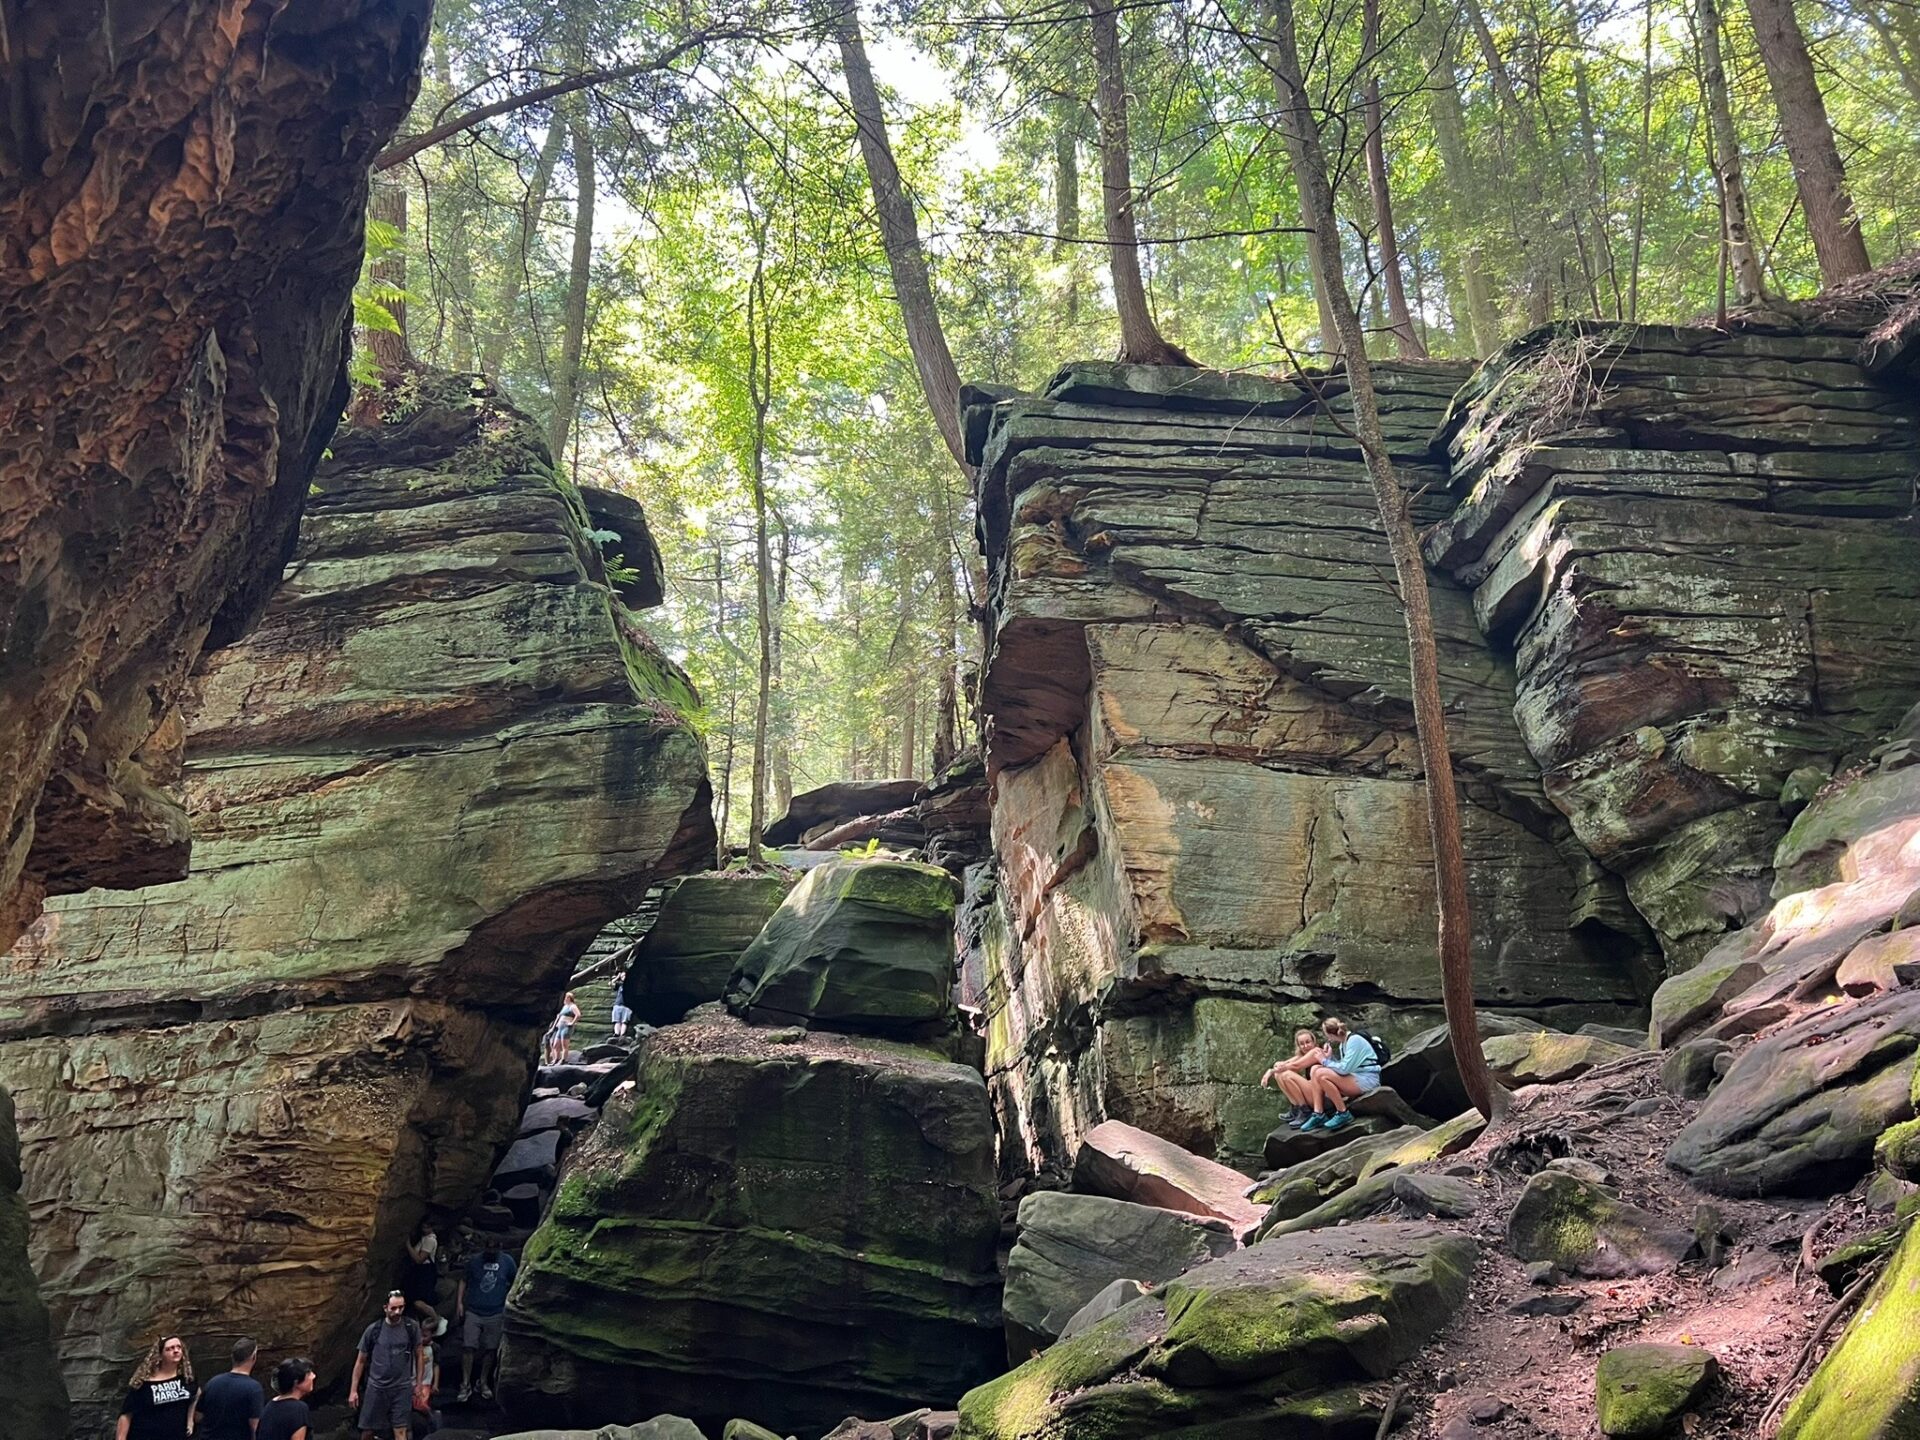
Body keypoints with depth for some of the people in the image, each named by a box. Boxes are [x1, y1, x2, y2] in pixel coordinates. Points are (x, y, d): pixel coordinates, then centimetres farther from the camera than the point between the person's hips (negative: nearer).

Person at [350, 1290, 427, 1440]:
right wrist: (353, 1390, 2)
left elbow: (419, 1356, 4)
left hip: (402, 1387, -1)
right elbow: (361, 1361, 3)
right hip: (376, 1387, 1)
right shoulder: (373, 1330, -4)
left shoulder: (412, 1327, -4)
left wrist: (419, 1385, 2)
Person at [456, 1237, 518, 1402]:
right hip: (473, 1312, 0)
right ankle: (466, 1385, 3)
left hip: (495, 1314, 0)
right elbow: (464, 1281, 7)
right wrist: (459, 1302, 0)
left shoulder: (507, 1261, -2)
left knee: (490, 1349, 7)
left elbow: (515, 1282, 8)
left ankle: (483, 1383, 23)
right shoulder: (475, 1261, -1)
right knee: (468, 1347, -6)